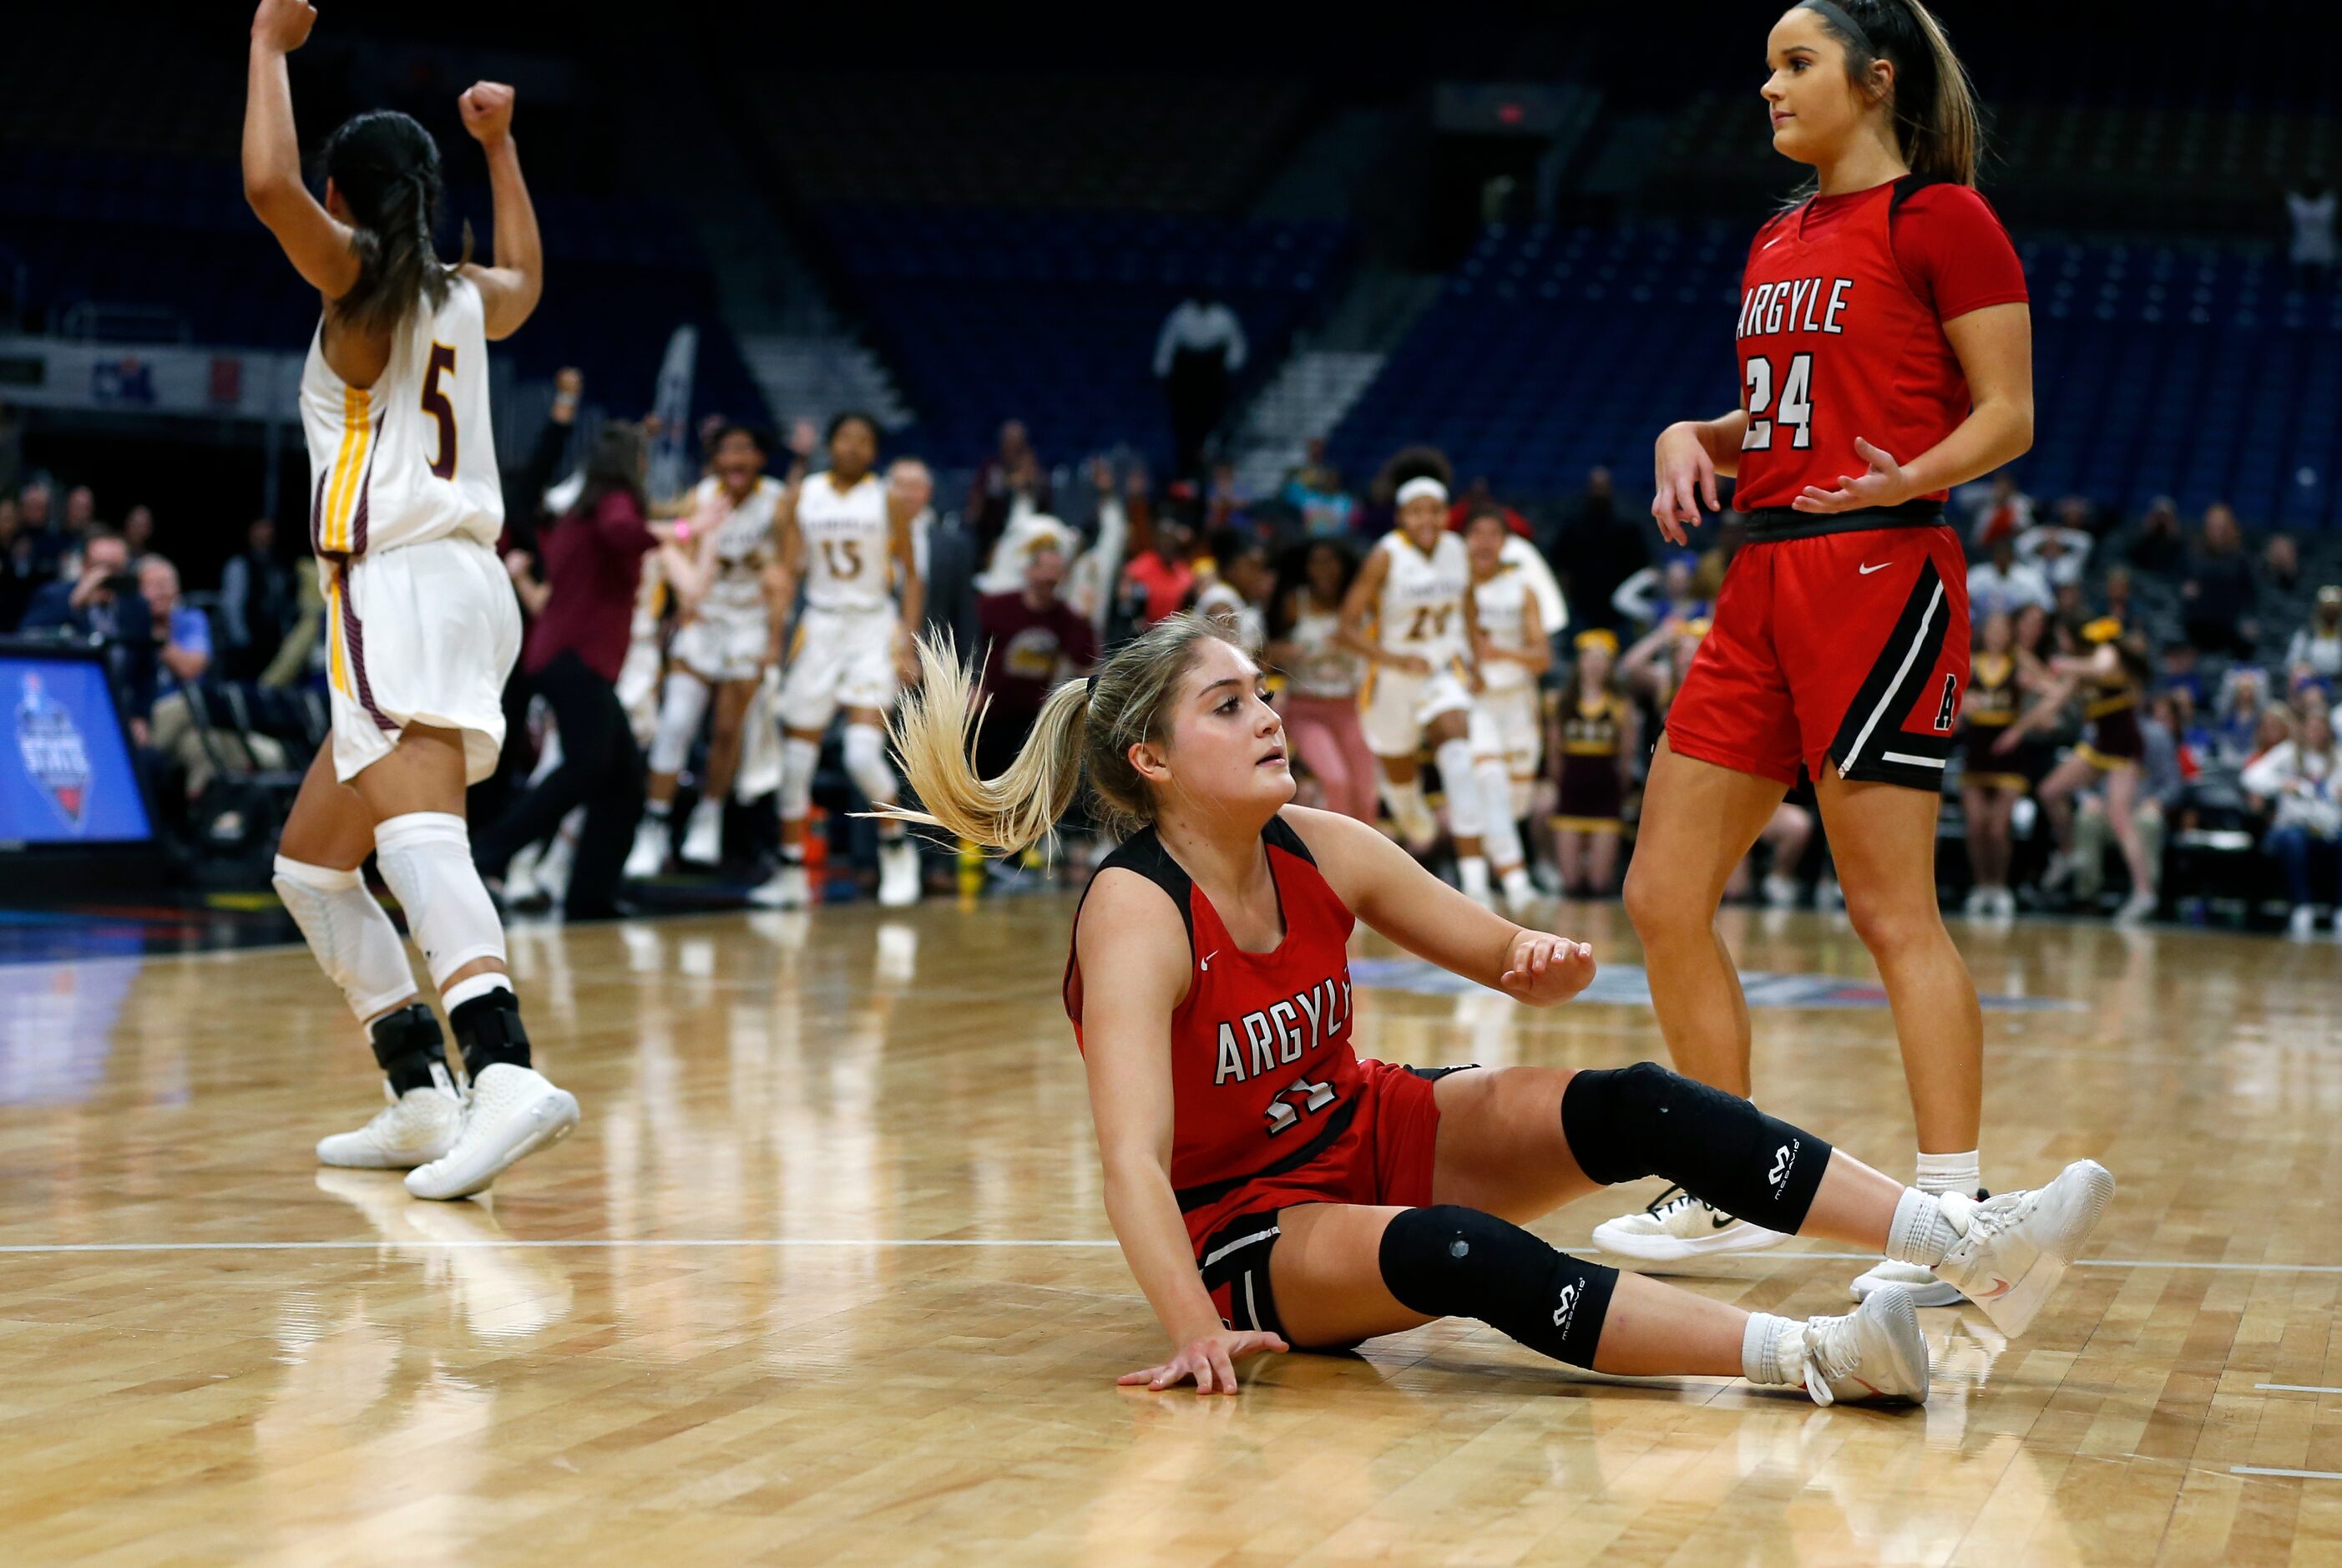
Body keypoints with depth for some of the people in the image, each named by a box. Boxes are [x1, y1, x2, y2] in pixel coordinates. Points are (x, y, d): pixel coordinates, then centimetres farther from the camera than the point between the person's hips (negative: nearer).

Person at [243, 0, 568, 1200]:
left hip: (402, 587, -8)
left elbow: (268, 183, -21)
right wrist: (499, 143, 50)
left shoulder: (361, 277, -2)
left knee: (420, 832, -28)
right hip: (461, 587, 8)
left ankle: (505, 1072, -48)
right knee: (310, 863, 18)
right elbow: (526, 277, 43)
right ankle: (422, 1102, 15)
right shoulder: (465, 296, 18)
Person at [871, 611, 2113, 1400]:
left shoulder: (1319, 850, -4)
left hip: (1370, 1135, 7)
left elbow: (1511, 964, 5)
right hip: (1244, 1229, -7)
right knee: (1452, 1252, -37)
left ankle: (1964, 1242, -28)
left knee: (1633, 1107, -17)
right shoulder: (1136, 914, -22)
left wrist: (1550, 964, -20)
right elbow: (1132, 1156, -33)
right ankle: (1819, 1358, -51)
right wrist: (1196, 1330, -47)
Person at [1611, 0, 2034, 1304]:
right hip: (1765, 582, 9)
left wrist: (1911, 476, -25)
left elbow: (2008, 416, -8)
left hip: (1880, 577, -9)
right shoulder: (1779, 243, 19)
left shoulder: (1940, 217, -5)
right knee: (1665, 898, 7)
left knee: (1895, 911, -9)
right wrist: (1692, 439, 7)